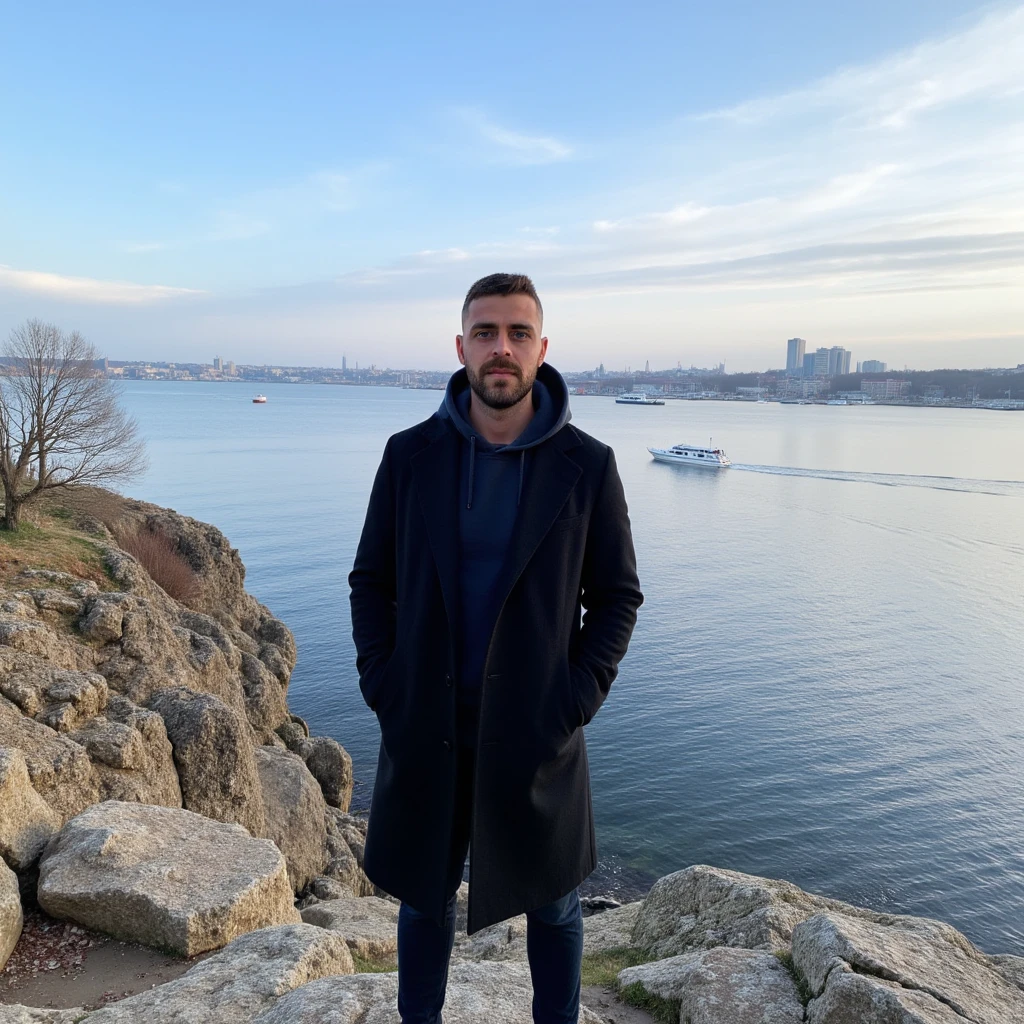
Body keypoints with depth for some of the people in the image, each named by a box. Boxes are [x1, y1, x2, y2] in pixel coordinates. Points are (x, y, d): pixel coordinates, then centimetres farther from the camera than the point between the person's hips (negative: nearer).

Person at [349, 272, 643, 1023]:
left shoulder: (587, 465, -8)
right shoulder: (410, 455, -3)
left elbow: (618, 594, -1)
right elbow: (371, 580, 4)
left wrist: (579, 696, -10)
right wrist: (381, 682, -5)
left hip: (536, 730, -1)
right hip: (424, 728, 2)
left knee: (552, 903, 18)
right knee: (424, 895, 19)